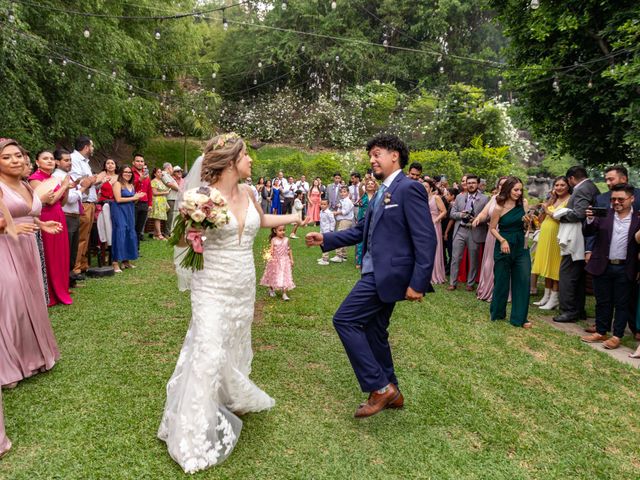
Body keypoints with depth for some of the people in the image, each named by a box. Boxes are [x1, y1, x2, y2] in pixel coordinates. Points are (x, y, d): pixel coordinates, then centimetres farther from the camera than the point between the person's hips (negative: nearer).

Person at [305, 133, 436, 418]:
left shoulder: (409, 188, -12)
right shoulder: (381, 192, 16)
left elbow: (426, 239, -17)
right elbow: (361, 230, 18)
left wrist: (418, 283, -20)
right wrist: (326, 239, 8)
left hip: (387, 273, -9)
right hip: (377, 272, 9)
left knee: (344, 320, -9)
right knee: (373, 332, 16)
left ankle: (380, 387, 1)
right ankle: (390, 393, 32)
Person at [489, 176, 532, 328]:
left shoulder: (523, 204, 1)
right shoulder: (499, 208, -9)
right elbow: (492, 228, -2)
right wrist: (502, 240, -17)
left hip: (521, 247, 3)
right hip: (504, 247, -3)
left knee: (523, 281, -2)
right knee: (502, 281, 7)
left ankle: (519, 318, 7)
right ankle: (497, 314, 26)